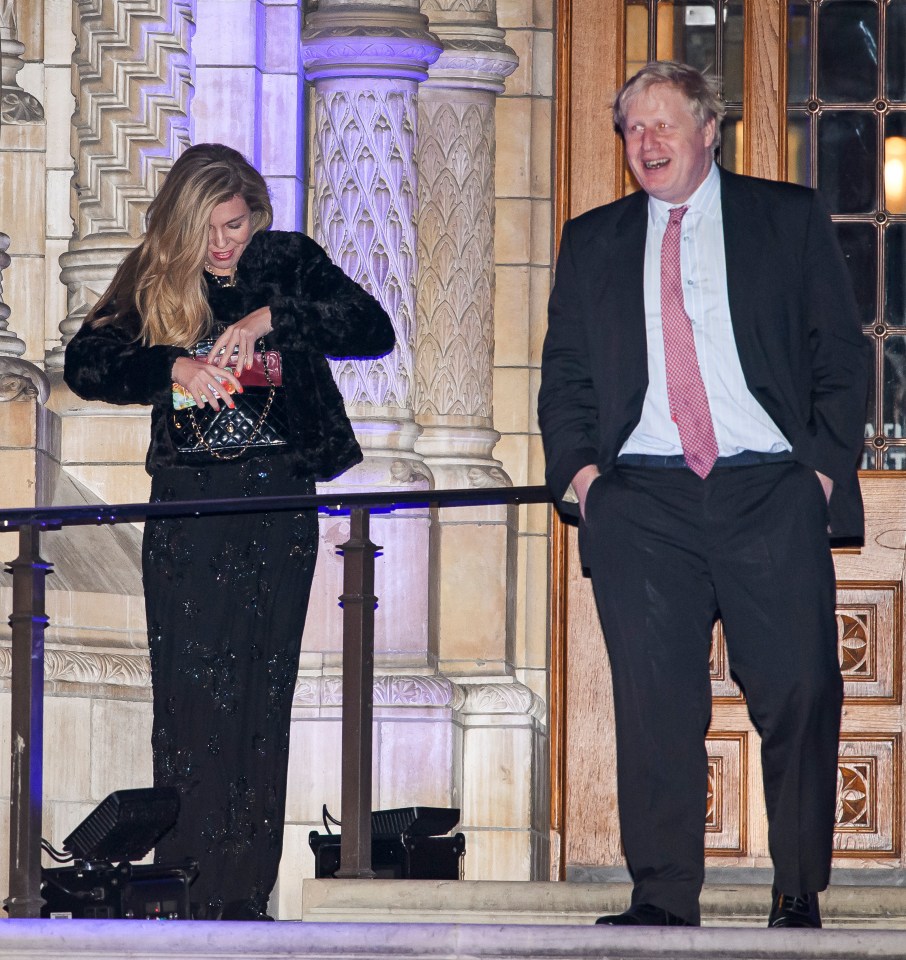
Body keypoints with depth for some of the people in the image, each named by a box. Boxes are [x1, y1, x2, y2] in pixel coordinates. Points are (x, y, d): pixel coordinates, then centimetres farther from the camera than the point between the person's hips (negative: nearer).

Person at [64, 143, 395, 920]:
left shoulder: (290, 263, 3)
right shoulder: (154, 280, 2)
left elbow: (374, 330, -10)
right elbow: (86, 365, -9)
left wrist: (272, 317, -22)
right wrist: (174, 366, -25)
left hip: (281, 506, 1)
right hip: (189, 506, -1)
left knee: (263, 698, 2)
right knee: (191, 695, -7)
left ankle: (247, 895, 5)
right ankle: (189, 895, -7)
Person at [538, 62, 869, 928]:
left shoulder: (789, 218, 12)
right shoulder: (593, 241, 19)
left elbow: (840, 353, 9)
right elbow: (565, 371, 18)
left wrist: (827, 462, -2)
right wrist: (576, 464, 1)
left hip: (771, 491, -1)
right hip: (641, 501, 1)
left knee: (799, 690, -8)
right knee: (654, 699, -7)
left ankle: (799, 892, 2)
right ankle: (663, 896, -3)